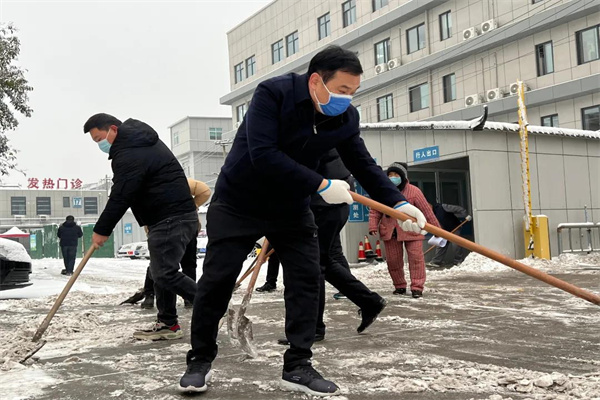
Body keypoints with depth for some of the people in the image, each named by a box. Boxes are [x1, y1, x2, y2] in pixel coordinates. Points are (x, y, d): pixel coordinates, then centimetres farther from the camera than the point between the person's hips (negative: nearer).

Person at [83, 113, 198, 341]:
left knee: (165, 273, -11)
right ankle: (167, 323, 16)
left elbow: (120, 197, -16)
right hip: (179, 215, 11)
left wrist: (101, 230, -7)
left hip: (171, 219, -11)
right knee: (162, 271, 12)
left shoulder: (129, 155, -16)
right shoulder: (142, 141, 18)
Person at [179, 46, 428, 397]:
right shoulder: (273, 93, -25)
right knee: (217, 280, -2)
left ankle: (298, 367, 10)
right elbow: (263, 155, -34)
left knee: (307, 279, -1)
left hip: (292, 209, 5)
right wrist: (322, 185, -34)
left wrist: (398, 203, -15)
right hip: (238, 202, -4)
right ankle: (200, 361, 15)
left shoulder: (346, 118, -9)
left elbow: (364, 166, -2)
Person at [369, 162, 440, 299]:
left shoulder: (413, 191, -8)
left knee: (416, 258, -8)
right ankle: (399, 286, 22)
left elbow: (426, 210, -4)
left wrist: (436, 228, -1)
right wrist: (373, 226, -11)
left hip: (411, 230, -2)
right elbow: (375, 210, 4)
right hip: (390, 231, 3)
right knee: (393, 260, 6)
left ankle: (417, 287, -3)